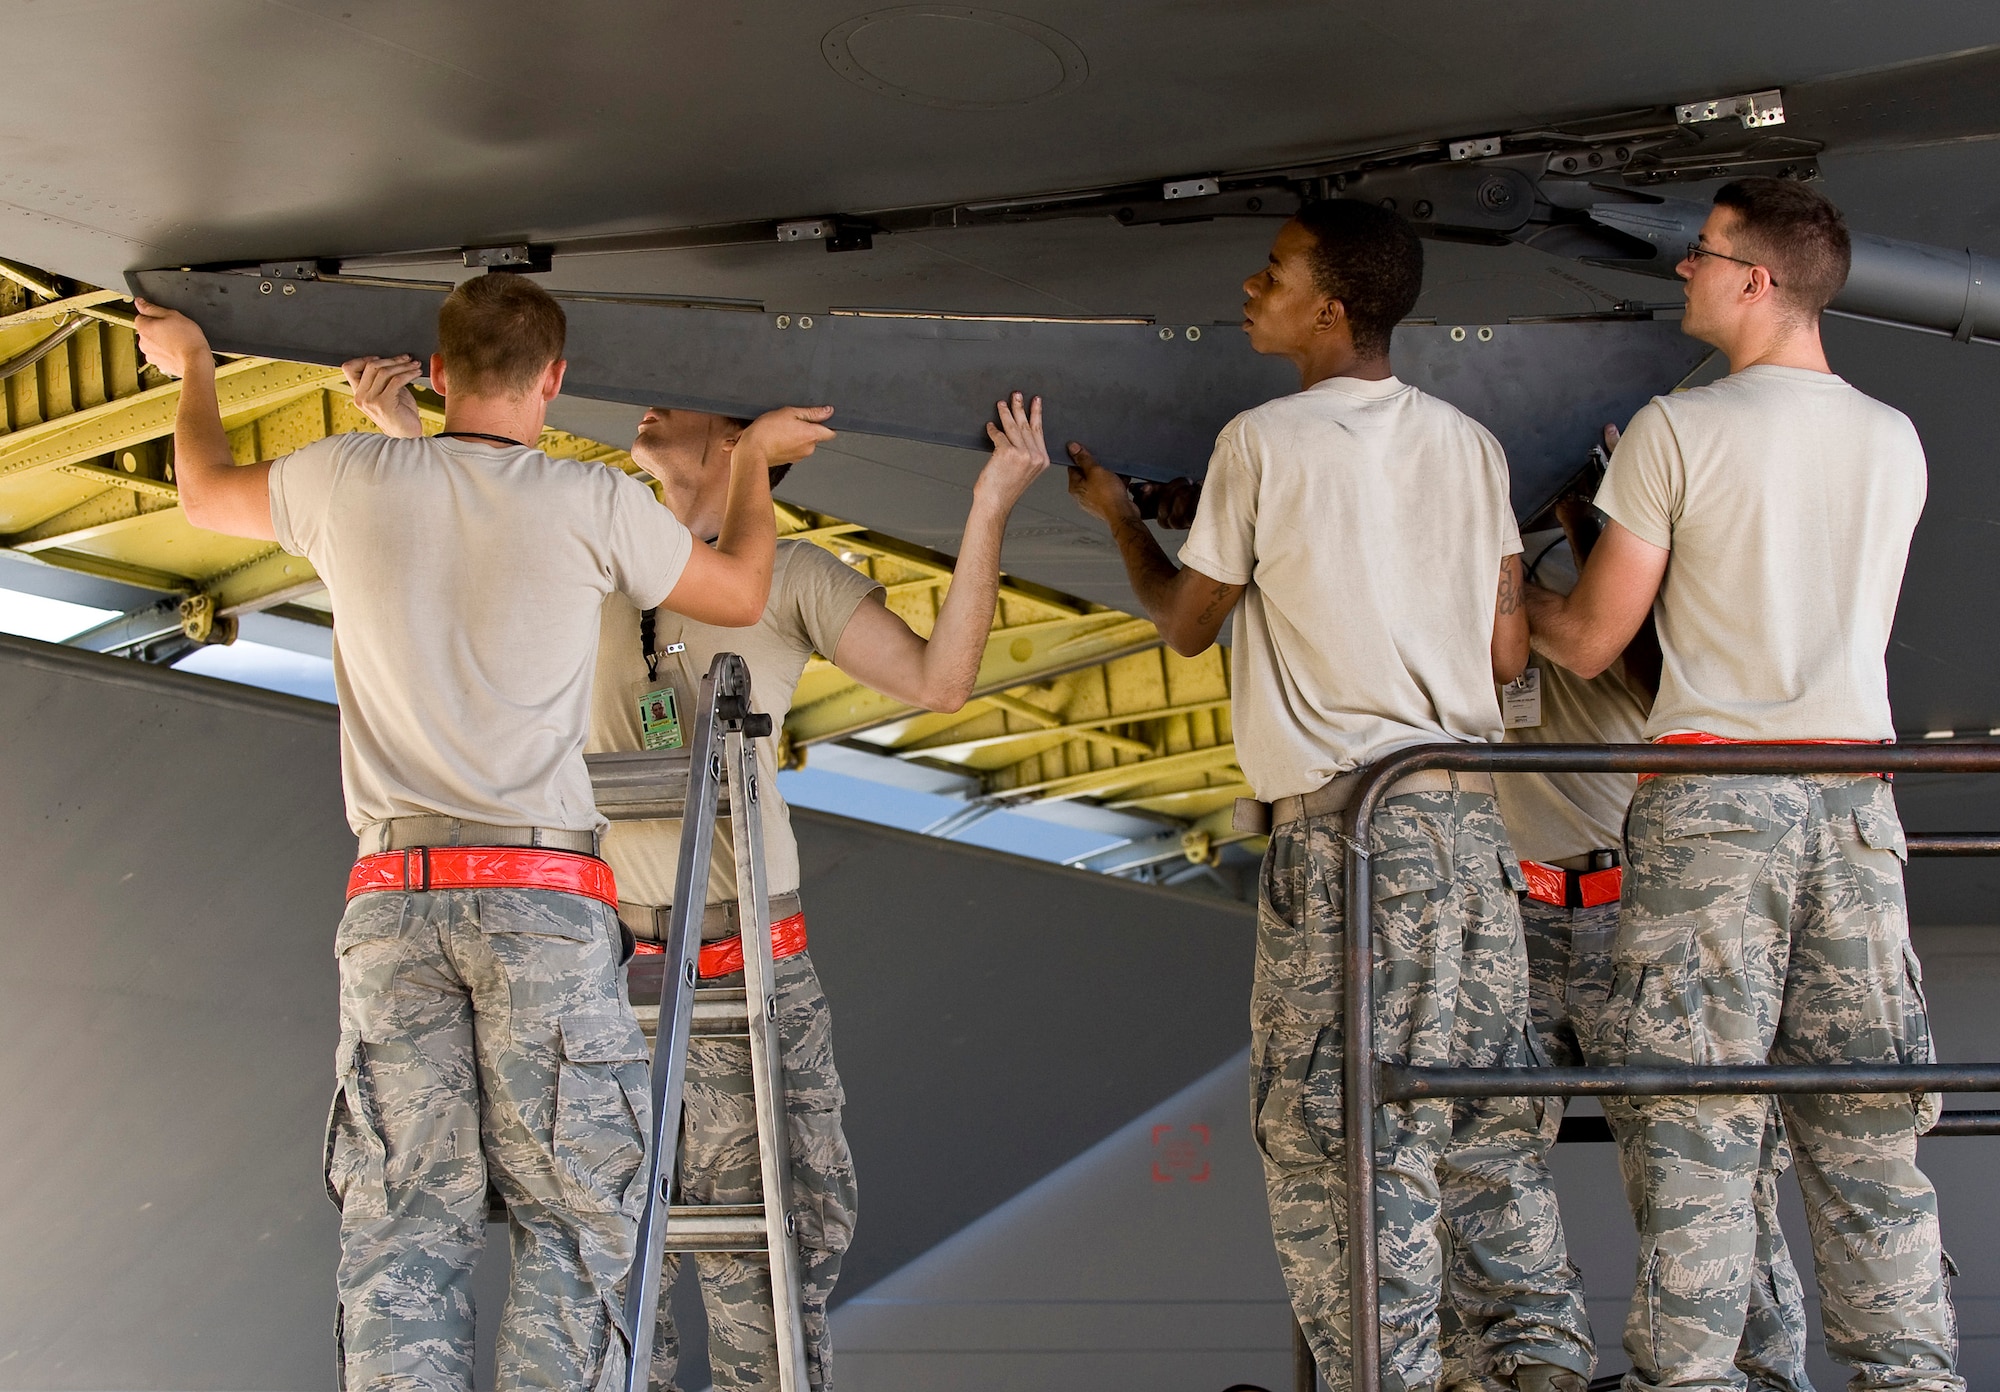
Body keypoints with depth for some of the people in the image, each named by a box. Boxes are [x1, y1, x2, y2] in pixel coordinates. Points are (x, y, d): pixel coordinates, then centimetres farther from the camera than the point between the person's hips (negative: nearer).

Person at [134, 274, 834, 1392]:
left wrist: (191, 367, 48)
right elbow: (742, 593, 18)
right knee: (574, 1216, -1)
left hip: (388, 897, 3)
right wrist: (756, 457, 35)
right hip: (543, 891, -3)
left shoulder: (349, 479, 7)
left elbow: (207, 492, 29)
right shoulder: (593, 503, 1)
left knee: (402, 1222, 2)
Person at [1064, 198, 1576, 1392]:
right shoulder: (1470, 444, 11)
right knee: (1488, 1123, 11)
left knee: (1337, 1129, -4)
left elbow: (1187, 623, 8)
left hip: (1340, 816, -6)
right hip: (1470, 810, 6)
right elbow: (1508, 652, 9)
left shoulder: (1264, 443, -4)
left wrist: (1117, 512, 24)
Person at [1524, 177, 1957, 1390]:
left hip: (1713, 794, -4)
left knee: (1697, 1117, -3)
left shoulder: (1678, 430, -5)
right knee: (1868, 1126, 7)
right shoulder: (1896, 443, 10)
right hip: (1856, 791, 5)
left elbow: (1589, 643, -2)